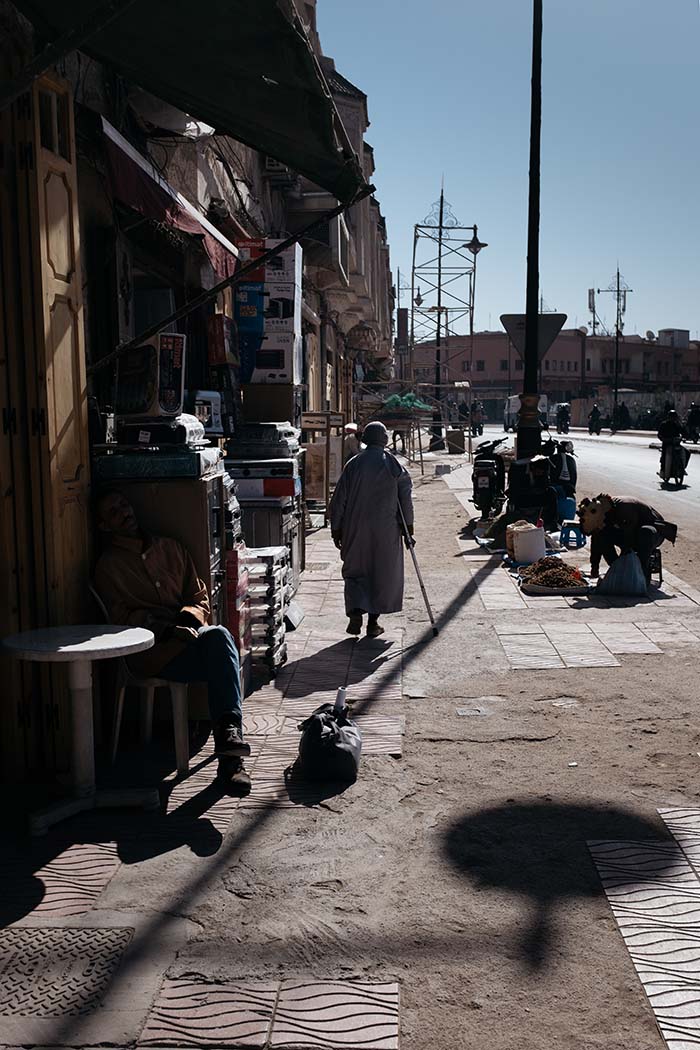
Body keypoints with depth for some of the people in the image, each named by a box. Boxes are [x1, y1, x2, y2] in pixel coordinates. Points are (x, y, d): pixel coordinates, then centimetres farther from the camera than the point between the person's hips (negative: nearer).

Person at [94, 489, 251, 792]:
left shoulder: (169, 548, 22)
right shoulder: (109, 565, 8)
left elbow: (198, 594, 20)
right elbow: (123, 616, -3)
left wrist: (190, 617, -4)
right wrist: (168, 630, -17)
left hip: (190, 636, 4)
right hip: (153, 651, -4)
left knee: (218, 637, -33)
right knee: (219, 638, -32)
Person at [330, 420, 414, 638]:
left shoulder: (353, 464, -3)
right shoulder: (393, 465, -4)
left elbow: (338, 499, -2)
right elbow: (406, 496, 1)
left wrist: (336, 528, 6)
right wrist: (408, 523, 12)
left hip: (356, 530, 1)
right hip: (386, 530, 0)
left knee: (355, 571, 14)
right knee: (383, 573, 11)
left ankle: (356, 611, -7)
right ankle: (373, 622, 13)